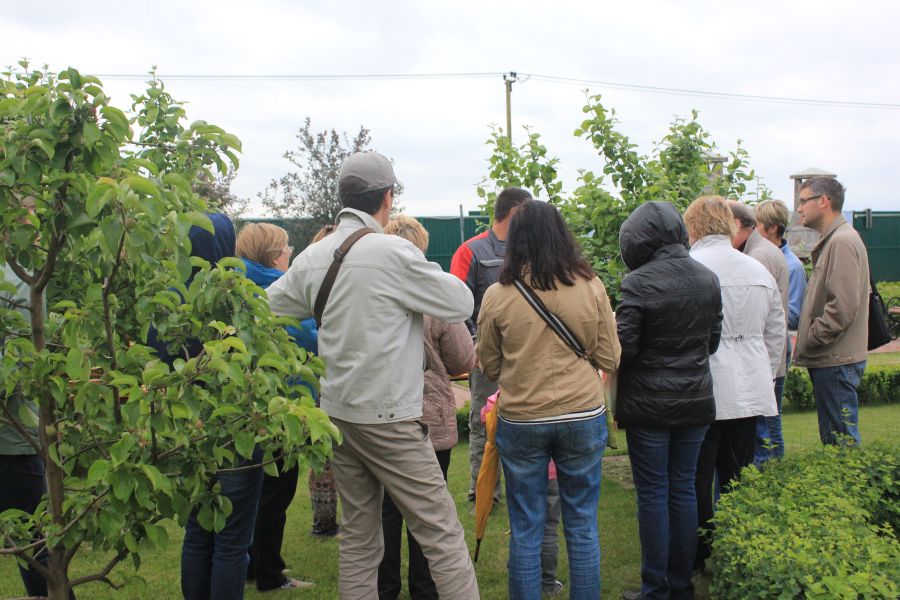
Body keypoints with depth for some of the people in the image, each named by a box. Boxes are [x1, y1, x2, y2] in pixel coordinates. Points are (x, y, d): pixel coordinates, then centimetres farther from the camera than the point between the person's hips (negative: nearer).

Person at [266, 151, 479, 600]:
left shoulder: (312, 257, 4)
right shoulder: (394, 252, -15)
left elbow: (269, 306, 16)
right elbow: (461, 304, -8)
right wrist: (423, 276, 8)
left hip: (337, 412, 7)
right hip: (389, 417, -7)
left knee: (358, 535, 15)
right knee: (441, 534, 0)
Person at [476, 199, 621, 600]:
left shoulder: (498, 296, -8)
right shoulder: (591, 287, -5)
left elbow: (490, 367, 3)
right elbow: (609, 360, 1)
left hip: (521, 420, -1)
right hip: (583, 418, 1)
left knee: (525, 530, 12)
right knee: (582, 527, 14)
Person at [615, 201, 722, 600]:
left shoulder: (638, 283, -17)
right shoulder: (707, 279, 2)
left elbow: (623, 348, -16)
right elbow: (713, 341, 11)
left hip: (649, 405, -5)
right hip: (695, 402, 5)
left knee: (653, 494, 5)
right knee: (684, 489, 14)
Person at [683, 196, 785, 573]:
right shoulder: (759, 270, 8)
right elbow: (777, 333, 16)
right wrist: (765, 375, 26)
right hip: (750, 393, 6)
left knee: (696, 479, 5)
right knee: (738, 479, 13)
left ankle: (699, 556, 13)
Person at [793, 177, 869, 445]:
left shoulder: (843, 241, -14)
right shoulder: (831, 240, 17)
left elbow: (843, 307, -22)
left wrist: (809, 340, -14)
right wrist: (806, 340, 11)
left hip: (837, 362, -10)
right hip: (829, 359, 10)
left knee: (841, 440, -4)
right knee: (832, 436, 15)